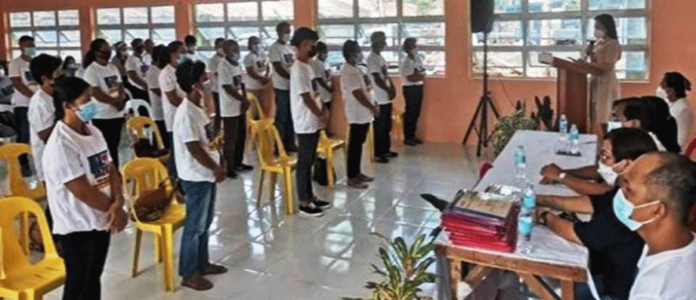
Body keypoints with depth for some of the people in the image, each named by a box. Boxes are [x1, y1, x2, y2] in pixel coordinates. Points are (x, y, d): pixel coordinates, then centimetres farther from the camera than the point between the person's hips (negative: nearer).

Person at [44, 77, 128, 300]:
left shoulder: (93, 132, 5)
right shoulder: (60, 145, -23)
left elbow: (111, 170, 4)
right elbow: (81, 190, -24)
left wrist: (117, 204, -13)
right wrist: (114, 209, -13)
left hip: (100, 221, 8)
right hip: (78, 227, -8)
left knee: (94, 278, 21)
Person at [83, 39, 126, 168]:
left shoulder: (113, 68, 11)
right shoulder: (91, 71, -10)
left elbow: (121, 87, 11)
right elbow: (97, 94, -17)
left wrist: (121, 100, -10)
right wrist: (115, 102, -10)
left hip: (117, 114, 6)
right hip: (101, 117, -6)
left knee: (114, 148, 12)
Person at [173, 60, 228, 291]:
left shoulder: (198, 108, 8)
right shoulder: (186, 113, -22)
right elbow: (194, 148, -23)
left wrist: (220, 161, 9)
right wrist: (216, 168, -15)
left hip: (206, 174, 9)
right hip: (196, 177, -9)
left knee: (205, 222, 19)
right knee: (195, 225, 1)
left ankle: (202, 263, 33)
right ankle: (189, 274, 13)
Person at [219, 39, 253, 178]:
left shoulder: (238, 64, 10)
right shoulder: (223, 66, -17)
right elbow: (228, 88, -20)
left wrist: (245, 101, -3)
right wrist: (244, 100, -13)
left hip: (240, 106, 8)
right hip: (230, 108, -8)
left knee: (241, 136, 15)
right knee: (231, 139, -2)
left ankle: (238, 163, 28)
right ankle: (228, 167, 9)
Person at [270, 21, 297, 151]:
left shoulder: (290, 48, 15)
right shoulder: (275, 48, -10)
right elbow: (278, 68, -18)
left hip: (292, 86, 7)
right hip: (282, 87, -7)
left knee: (291, 117, 11)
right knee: (281, 117, -1)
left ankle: (290, 143, 20)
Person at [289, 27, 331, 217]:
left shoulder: (307, 66, 13)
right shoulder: (298, 69, -17)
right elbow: (306, 98, -19)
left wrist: (323, 109, 5)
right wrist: (321, 115, -10)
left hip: (313, 122, 10)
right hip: (306, 123, -10)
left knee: (310, 161, 15)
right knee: (304, 162, -2)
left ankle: (310, 197, 25)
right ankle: (304, 203, 6)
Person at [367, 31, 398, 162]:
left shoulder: (381, 57, 14)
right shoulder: (372, 58, -16)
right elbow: (378, 80, -20)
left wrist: (392, 88, 3)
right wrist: (389, 91, -12)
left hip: (386, 99, 9)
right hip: (379, 100, -9)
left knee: (387, 126, 16)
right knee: (379, 128, -1)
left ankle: (386, 150, 27)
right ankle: (378, 154, 7)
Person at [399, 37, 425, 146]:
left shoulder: (418, 59, 10)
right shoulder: (405, 62, -13)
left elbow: (423, 75, 6)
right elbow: (410, 78, -18)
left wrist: (416, 75, -12)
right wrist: (419, 74, -6)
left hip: (419, 88, 7)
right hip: (410, 89, -7)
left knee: (416, 113, 11)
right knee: (410, 113, -2)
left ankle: (413, 136, 19)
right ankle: (407, 137, 6)